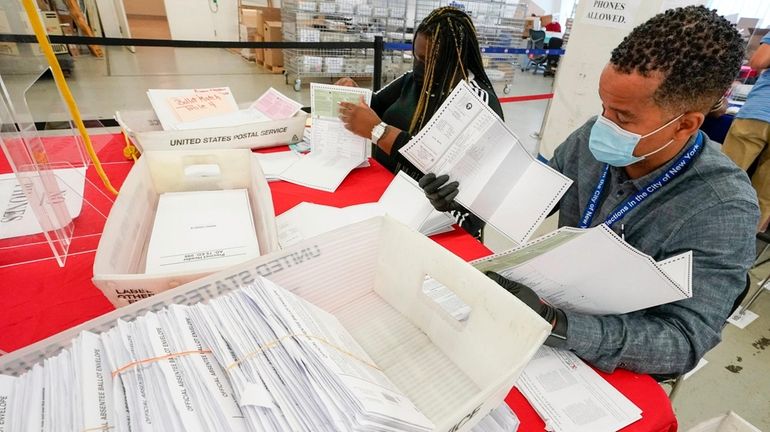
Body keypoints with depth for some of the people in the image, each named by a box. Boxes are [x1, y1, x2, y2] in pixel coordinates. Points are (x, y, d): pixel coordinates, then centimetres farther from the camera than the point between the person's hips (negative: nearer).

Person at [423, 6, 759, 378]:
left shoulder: (722, 209, -25)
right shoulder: (595, 137, -12)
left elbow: (686, 342, -28)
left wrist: (553, 325, -43)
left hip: (616, 366, -4)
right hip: (552, 300, 5)